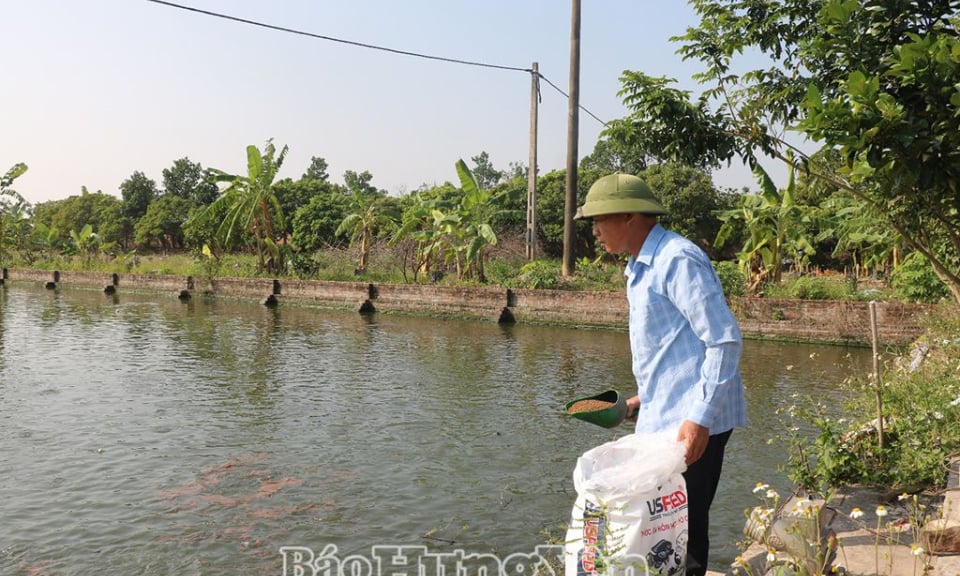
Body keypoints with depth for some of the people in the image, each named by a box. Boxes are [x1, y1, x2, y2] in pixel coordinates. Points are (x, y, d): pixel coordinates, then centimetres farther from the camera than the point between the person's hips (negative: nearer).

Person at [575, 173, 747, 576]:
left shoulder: (677, 260, -16)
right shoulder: (640, 268, 14)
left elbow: (724, 341, -20)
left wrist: (700, 418, -23)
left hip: (692, 423, -9)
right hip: (663, 418, 9)